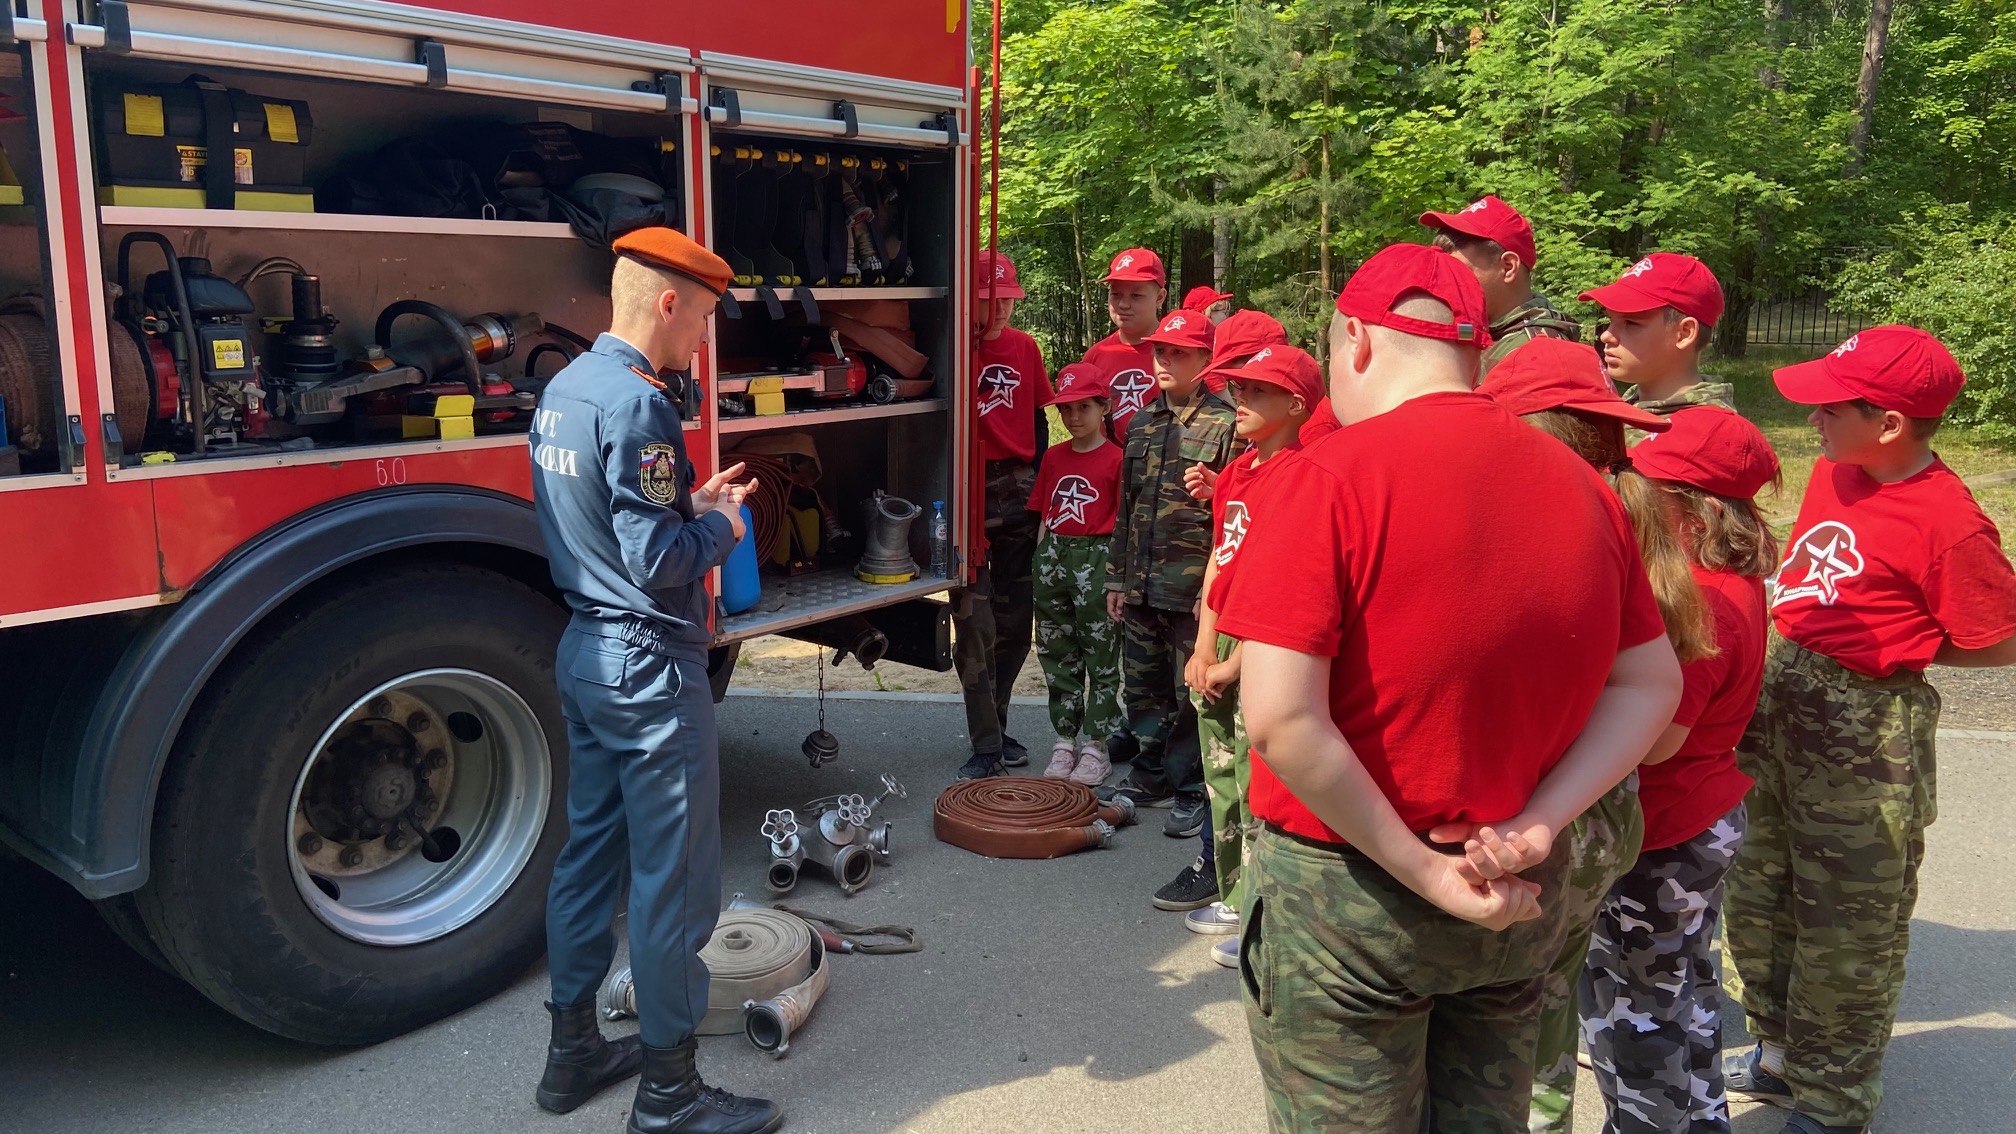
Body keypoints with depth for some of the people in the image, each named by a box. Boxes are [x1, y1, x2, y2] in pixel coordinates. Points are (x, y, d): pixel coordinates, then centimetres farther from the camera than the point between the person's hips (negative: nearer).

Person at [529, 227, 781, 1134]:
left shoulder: (564, 390, 9)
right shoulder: (636, 406, -21)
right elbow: (656, 562, -24)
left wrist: (688, 504, 12)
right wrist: (721, 525, -6)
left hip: (585, 652, 10)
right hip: (650, 666, -10)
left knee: (590, 852, 19)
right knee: (674, 881, 1)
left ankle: (573, 1052, 32)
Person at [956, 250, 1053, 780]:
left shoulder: (1025, 348, 10)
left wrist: (1038, 480, 10)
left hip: (1019, 492, 5)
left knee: (1015, 618, 11)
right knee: (975, 623, -5)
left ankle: (996, 728, 25)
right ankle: (985, 745, 3)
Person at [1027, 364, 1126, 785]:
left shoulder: (1115, 458, -5)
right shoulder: (1054, 457, 12)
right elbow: (1045, 513, 15)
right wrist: (1042, 562, 10)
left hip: (1095, 557, -6)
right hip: (1052, 555, 6)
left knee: (1100, 655, 1)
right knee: (1057, 653, 11)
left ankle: (1095, 744, 9)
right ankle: (1064, 739, 21)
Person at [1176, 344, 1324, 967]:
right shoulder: (1237, 471, 12)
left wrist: (1233, 663, -15)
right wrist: (1204, 647, 4)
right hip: (1219, 650, 9)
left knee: (1256, 791, -1)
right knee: (1222, 780, 18)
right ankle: (1235, 897, 32)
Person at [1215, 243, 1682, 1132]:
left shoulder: (1326, 477, -18)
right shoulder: (1580, 484, 0)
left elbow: (1279, 719, -25)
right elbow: (1652, 685, 5)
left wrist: (1426, 873, -16)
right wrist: (1536, 826, -5)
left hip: (1344, 892, -5)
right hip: (1523, 899, 6)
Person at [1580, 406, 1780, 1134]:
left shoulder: (1699, 602, -28)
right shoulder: (1737, 581, 3)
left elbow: (1655, 738, -29)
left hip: (1662, 834, -10)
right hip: (1709, 817, 10)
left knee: (1627, 1006, 7)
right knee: (1684, 986, 25)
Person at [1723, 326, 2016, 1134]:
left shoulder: (1948, 522, -21)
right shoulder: (1833, 471, 2)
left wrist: (1889, 646, -9)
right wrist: (1793, 652, 3)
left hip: (1866, 733, -8)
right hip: (1781, 705, 8)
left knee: (1845, 933, 9)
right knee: (1759, 900, 21)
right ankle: (1780, 1054, 43)